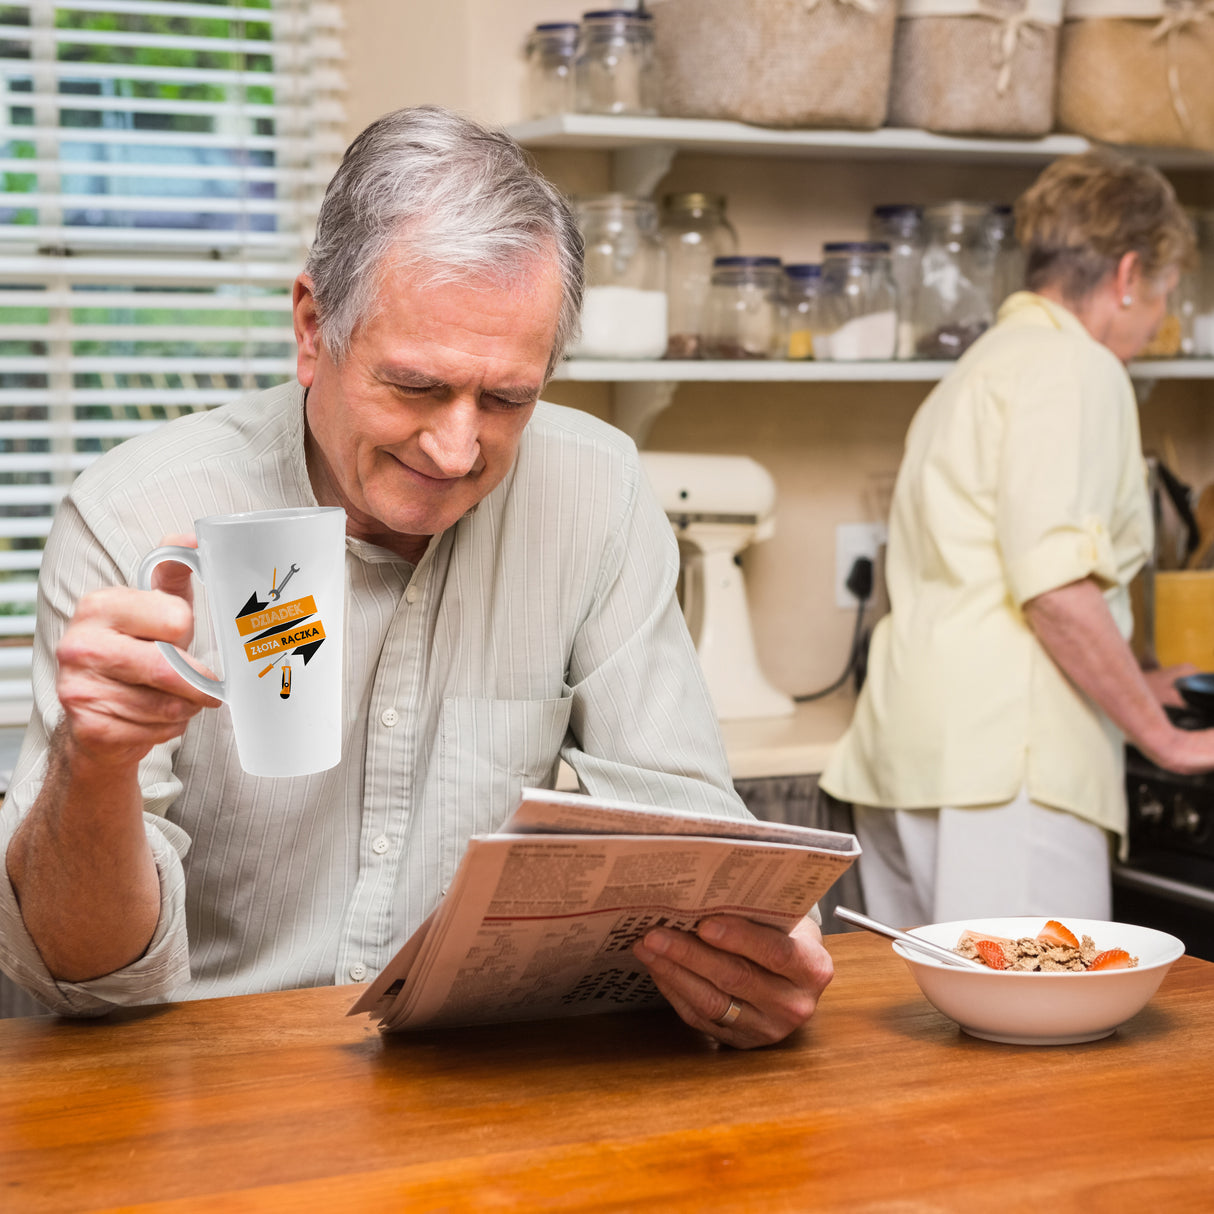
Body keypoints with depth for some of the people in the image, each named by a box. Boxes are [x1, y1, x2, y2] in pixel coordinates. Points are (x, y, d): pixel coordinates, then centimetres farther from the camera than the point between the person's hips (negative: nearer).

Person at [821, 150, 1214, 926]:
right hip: (1005, 755, -10)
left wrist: (1124, 692, 41)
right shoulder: (1074, 367, -5)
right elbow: (1055, 584, -18)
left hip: (911, 750, 10)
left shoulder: (981, 368, 26)